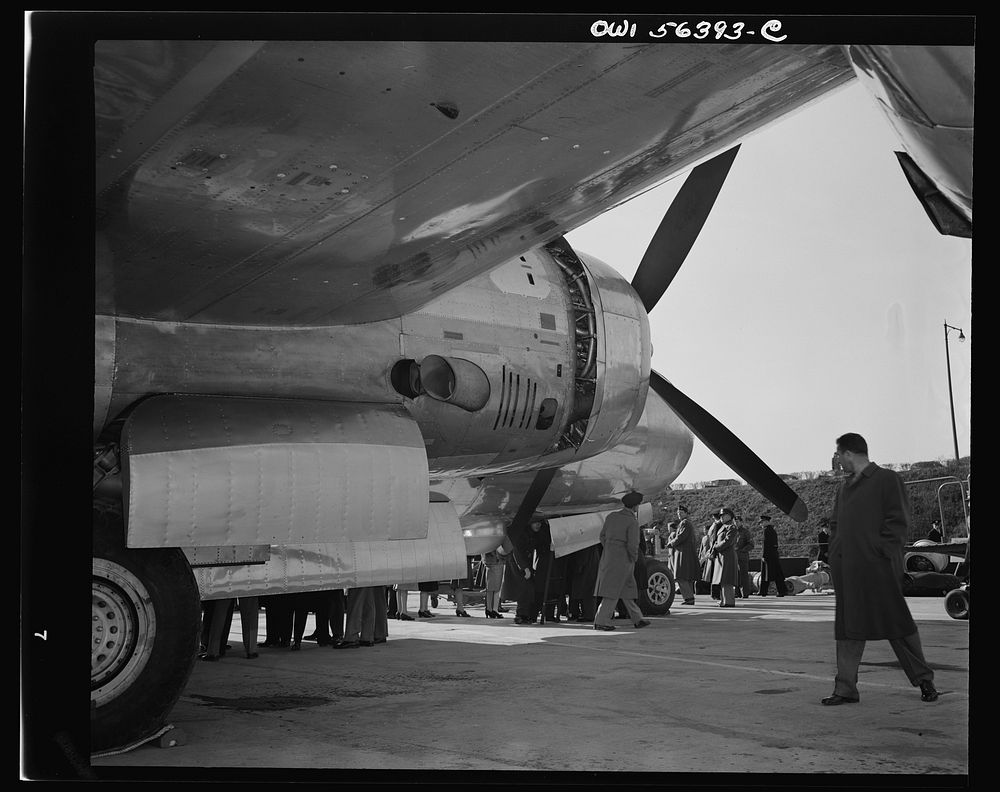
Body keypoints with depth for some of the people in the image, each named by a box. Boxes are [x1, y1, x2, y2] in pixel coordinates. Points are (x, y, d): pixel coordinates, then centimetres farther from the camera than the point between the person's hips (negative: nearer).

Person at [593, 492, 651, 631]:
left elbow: (603, 536, 11)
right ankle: (601, 621, -4)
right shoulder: (632, 522, -13)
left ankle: (637, 619, 23)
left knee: (627, 589, 15)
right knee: (612, 591, -3)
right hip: (623, 558, -7)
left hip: (608, 556, 7)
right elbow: (633, 545, -17)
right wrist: (634, 558, 0)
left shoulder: (611, 516, 5)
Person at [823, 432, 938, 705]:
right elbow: (835, 524, 24)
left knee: (896, 622, 1)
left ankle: (923, 679, 15)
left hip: (879, 569, -7)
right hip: (848, 570, 7)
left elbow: (899, 523, -8)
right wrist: (836, 554, 9)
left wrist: (881, 552, -15)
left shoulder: (888, 480, -3)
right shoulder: (845, 487, 18)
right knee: (848, 628, 5)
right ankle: (846, 688, 8)